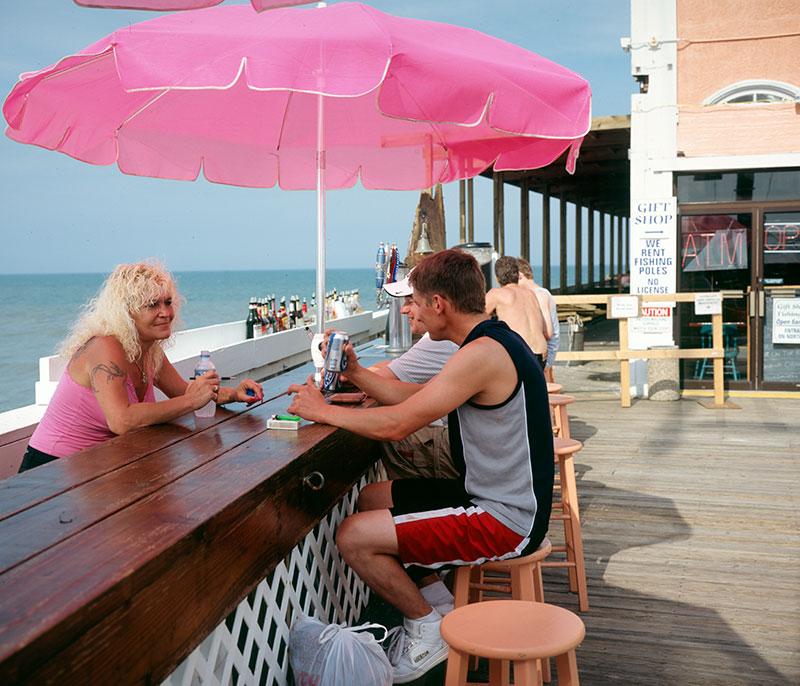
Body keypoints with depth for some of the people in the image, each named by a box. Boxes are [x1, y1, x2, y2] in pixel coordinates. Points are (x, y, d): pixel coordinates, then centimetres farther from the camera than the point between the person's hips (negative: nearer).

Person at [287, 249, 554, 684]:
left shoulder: (482, 354, -24)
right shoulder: (493, 340, 8)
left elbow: (395, 425, -23)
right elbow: (416, 399, 13)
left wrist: (321, 410, -10)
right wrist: (357, 375, 10)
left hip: (504, 521, -10)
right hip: (495, 497, 10)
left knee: (353, 538, -13)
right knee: (371, 499, 18)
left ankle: (428, 627, 6)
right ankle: (430, 597, 20)